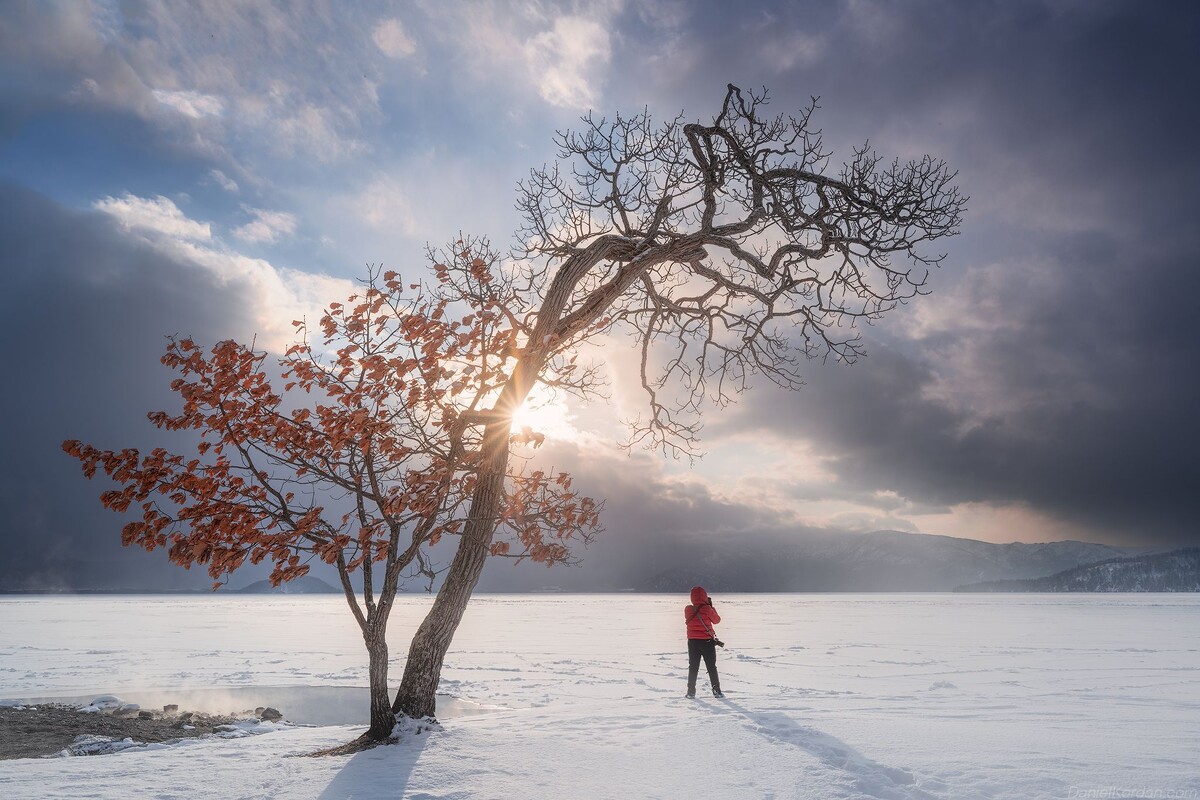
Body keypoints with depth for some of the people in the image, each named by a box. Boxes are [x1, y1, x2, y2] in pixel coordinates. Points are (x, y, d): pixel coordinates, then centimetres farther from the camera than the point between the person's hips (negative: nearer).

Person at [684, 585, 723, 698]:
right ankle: (716, 690, 9)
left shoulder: (687, 609, -4)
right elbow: (717, 620, 1)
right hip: (707, 641, -3)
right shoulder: (707, 609, -14)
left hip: (692, 641, 3)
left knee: (693, 667, 11)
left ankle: (691, 691, 9)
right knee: (711, 667, 9)